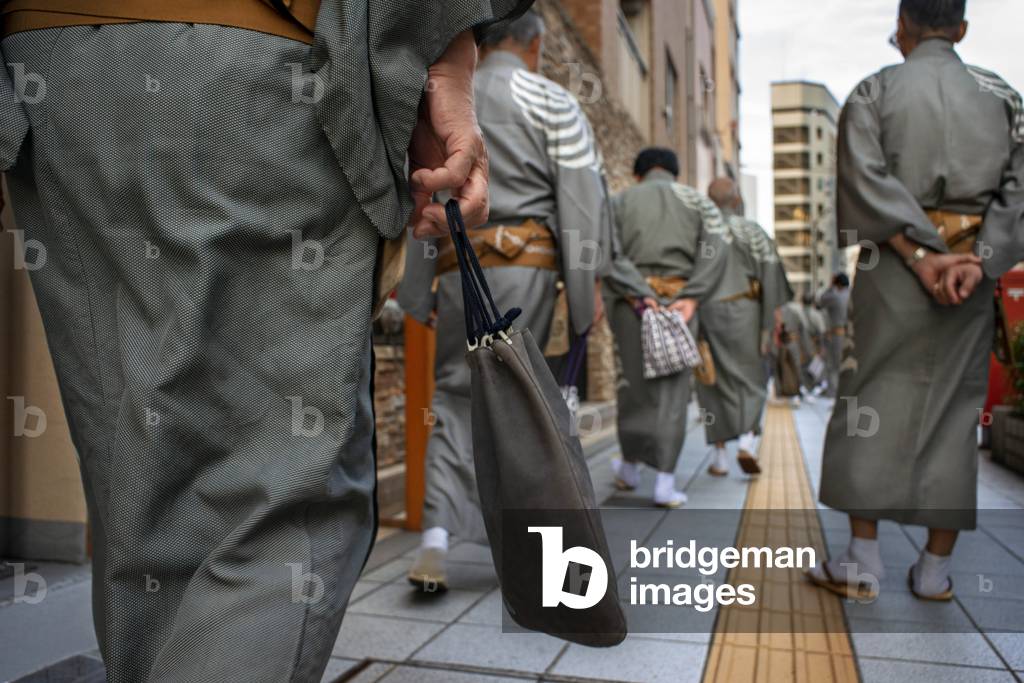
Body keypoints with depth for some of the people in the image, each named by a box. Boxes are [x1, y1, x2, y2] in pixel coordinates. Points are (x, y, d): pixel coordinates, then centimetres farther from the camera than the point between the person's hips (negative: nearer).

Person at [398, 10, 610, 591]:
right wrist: (587, 284, -3)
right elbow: (583, 197, -5)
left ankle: (437, 536, -7)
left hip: (457, 264, 3)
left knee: (457, 392, 6)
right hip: (525, 261, -3)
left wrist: (417, 290, 14)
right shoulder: (551, 102, 4)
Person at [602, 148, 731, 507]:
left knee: (634, 381, 13)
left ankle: (630, 467, 27)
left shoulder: (620, 201, 12)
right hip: (679, 302, 0)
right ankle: (665, 482, -3)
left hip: (630, 302, 1)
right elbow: (717, 247, -6)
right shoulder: (698, 200, 13)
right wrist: (691, 298, -14)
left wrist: (640, 294, -15)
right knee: (672, 388, 2)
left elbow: (608, 252, -7)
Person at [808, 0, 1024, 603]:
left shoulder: (875, 90, 2)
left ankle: (862, 562, 4)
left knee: (874, 402, 3)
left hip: (893, 264, -2)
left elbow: (865, 182, -11)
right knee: (954, 408, 7)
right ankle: (936, 570, 13)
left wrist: (920, 256, -12)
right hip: (974, 271, 3)